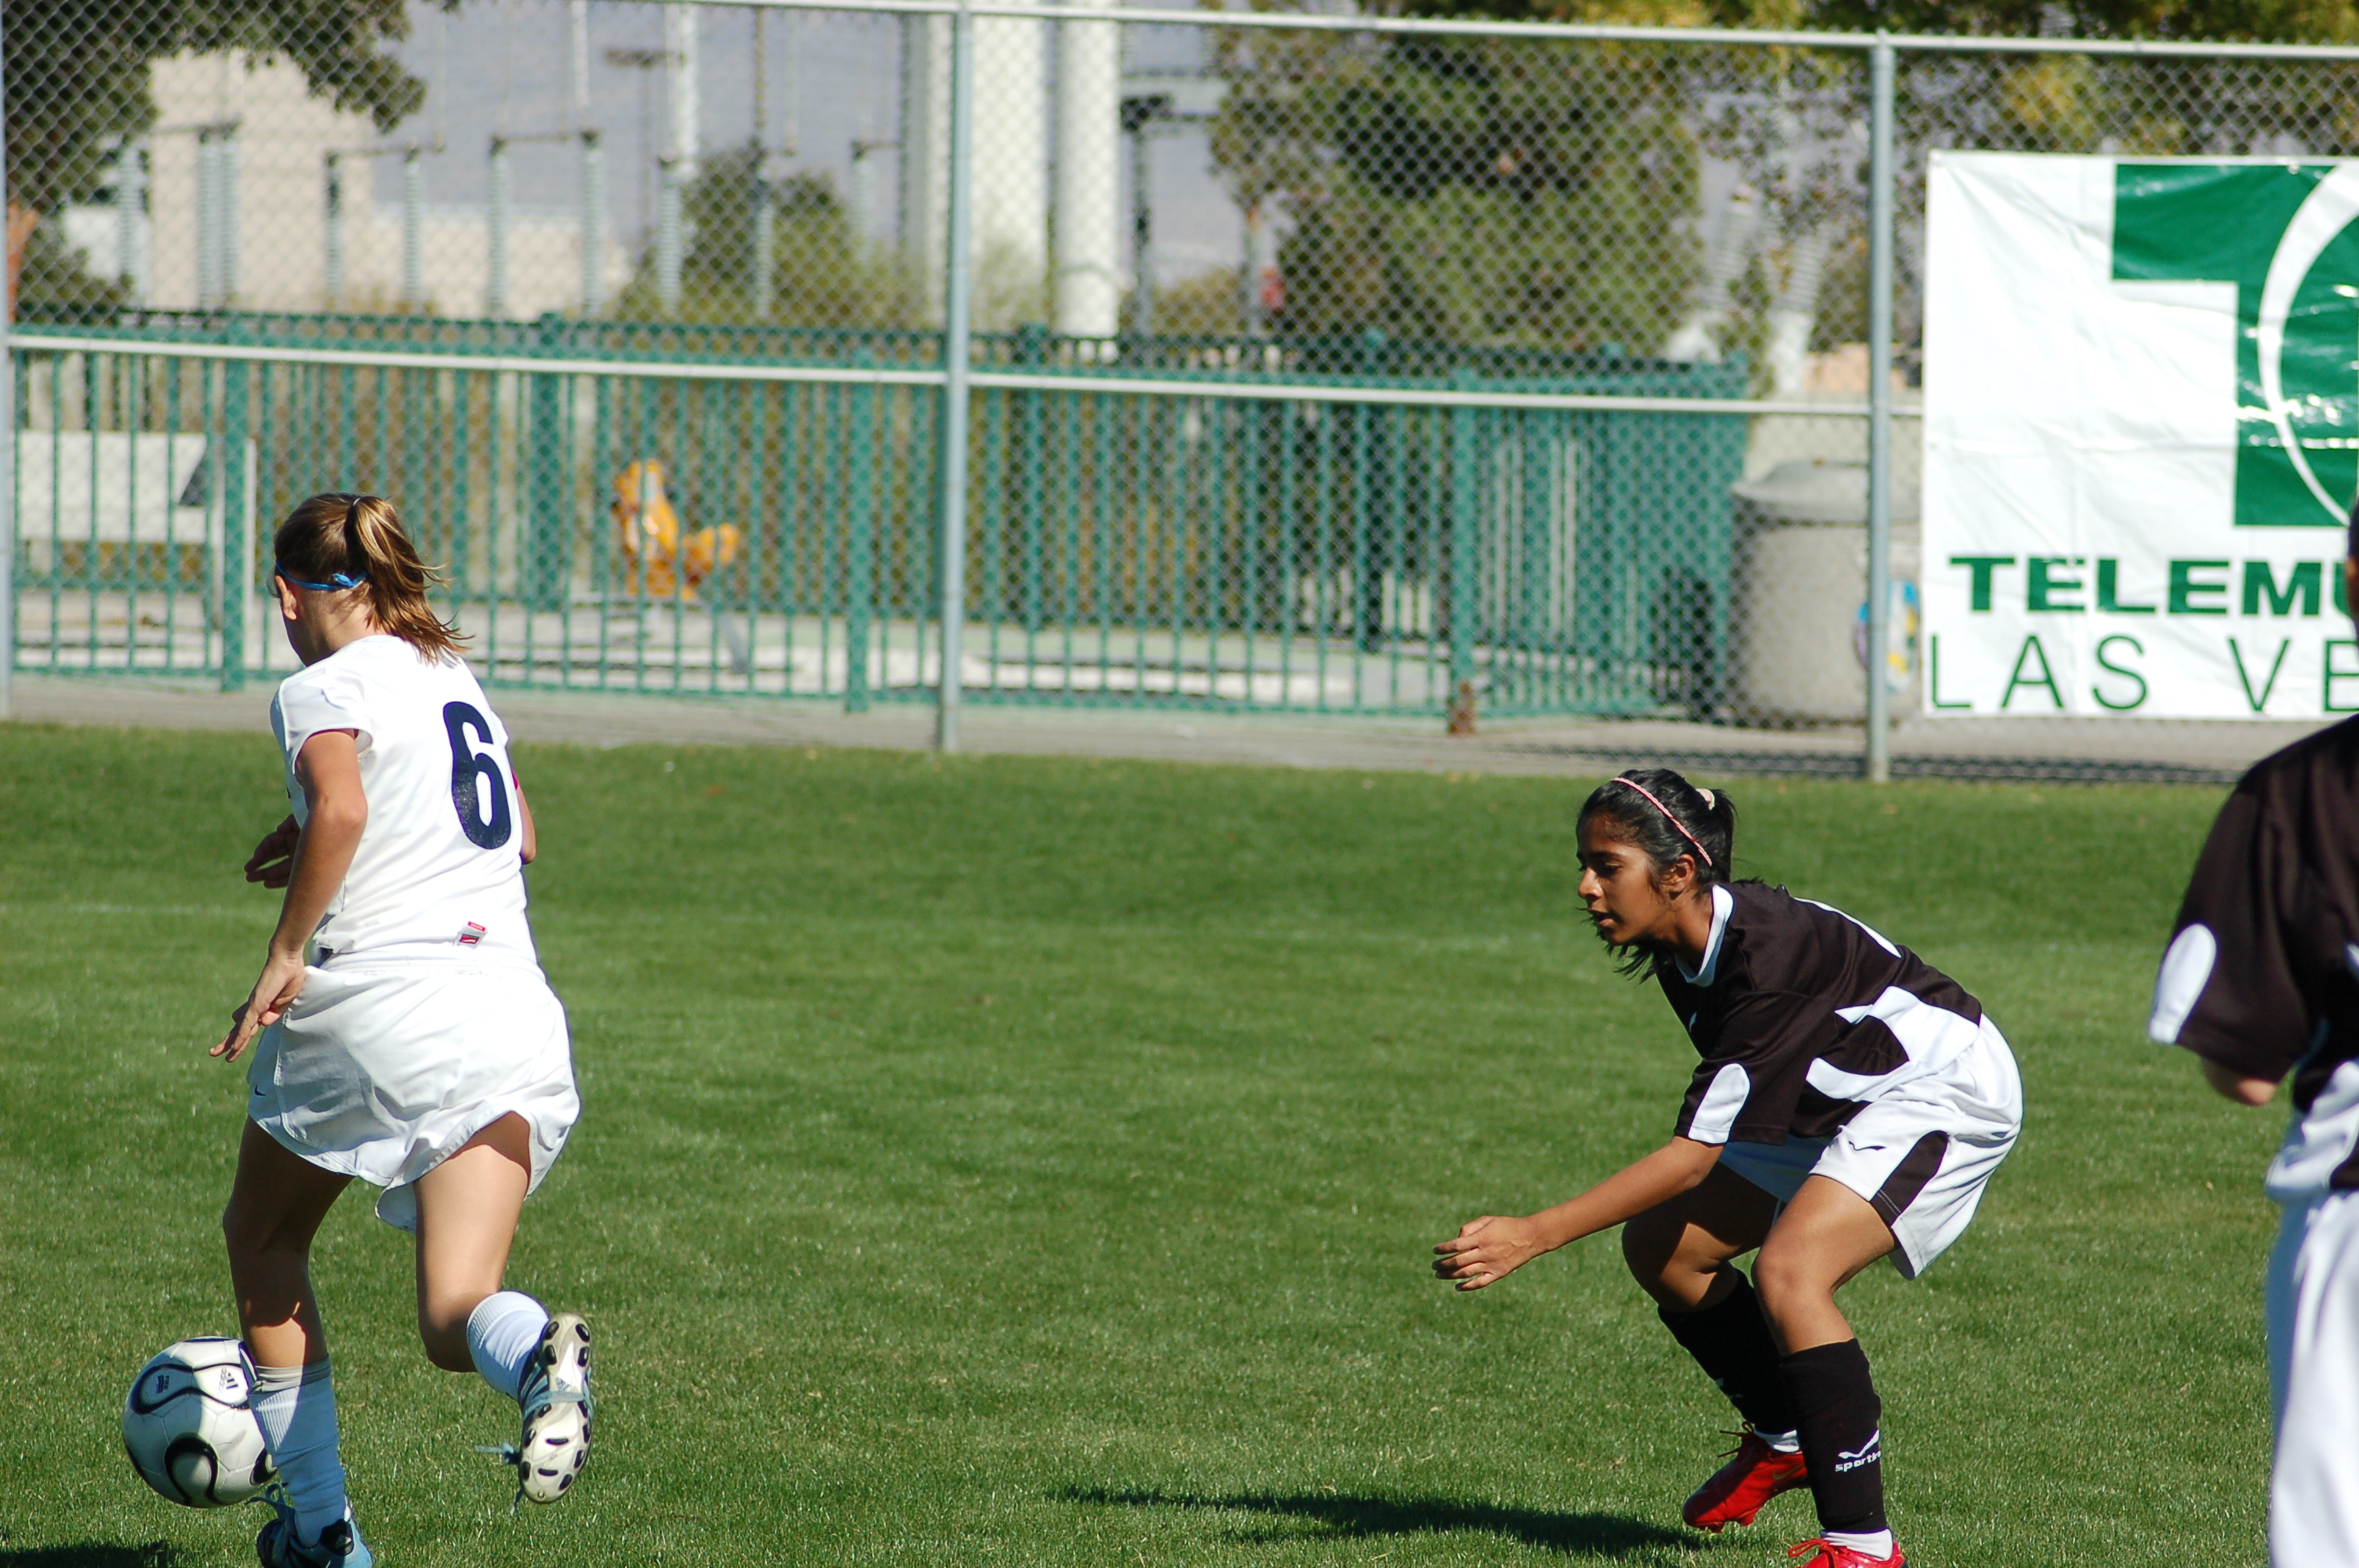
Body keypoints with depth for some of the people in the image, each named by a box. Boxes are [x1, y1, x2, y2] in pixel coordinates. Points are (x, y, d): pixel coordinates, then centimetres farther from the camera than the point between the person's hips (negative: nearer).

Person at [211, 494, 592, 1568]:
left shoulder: (325, 688, -2)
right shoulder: (453, 681, 21)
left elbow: (341, 809, -24)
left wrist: (286, 953, -15)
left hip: (375, 999, -5)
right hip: (510, 1015, 5)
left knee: (261, 1239, 21)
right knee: (455, 1317, -3)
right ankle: (538, 1355, -40)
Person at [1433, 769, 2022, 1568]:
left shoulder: (1770, 954, -34)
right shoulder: (1681, 948, -7)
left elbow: (1695, 1154, -35)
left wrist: (1534, 1235, -37)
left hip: (1946, 1089, -10)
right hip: (1835, 1103, 10)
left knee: (1788, 1270, -29)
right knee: (1660, 1245, 5)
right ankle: (1784, 1442, 28)